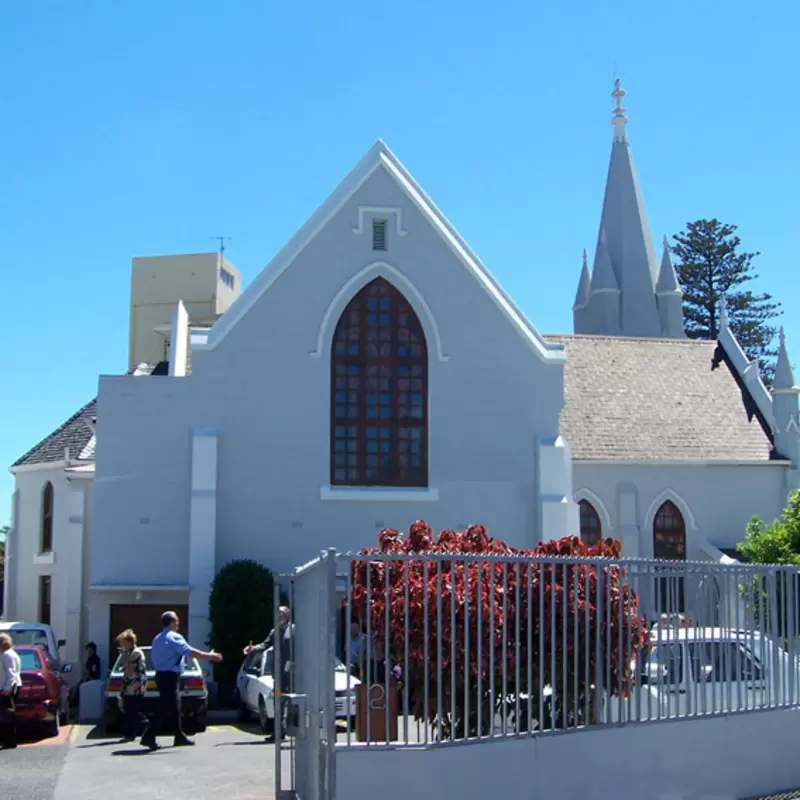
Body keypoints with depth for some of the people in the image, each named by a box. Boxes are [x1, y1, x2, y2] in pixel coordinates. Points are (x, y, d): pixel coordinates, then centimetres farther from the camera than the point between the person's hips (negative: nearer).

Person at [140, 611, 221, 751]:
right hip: (170, 676, -9)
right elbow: (191, 652, -19)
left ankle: (180, 737, 19)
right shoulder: (174, 637, -12)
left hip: (161, 675, 9)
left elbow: (153, 657, 19)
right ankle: (149, 736, -12)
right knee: (165, 708, -9)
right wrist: (210, 656, -10)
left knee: (174, 707, 14)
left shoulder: (157, 639, 16)